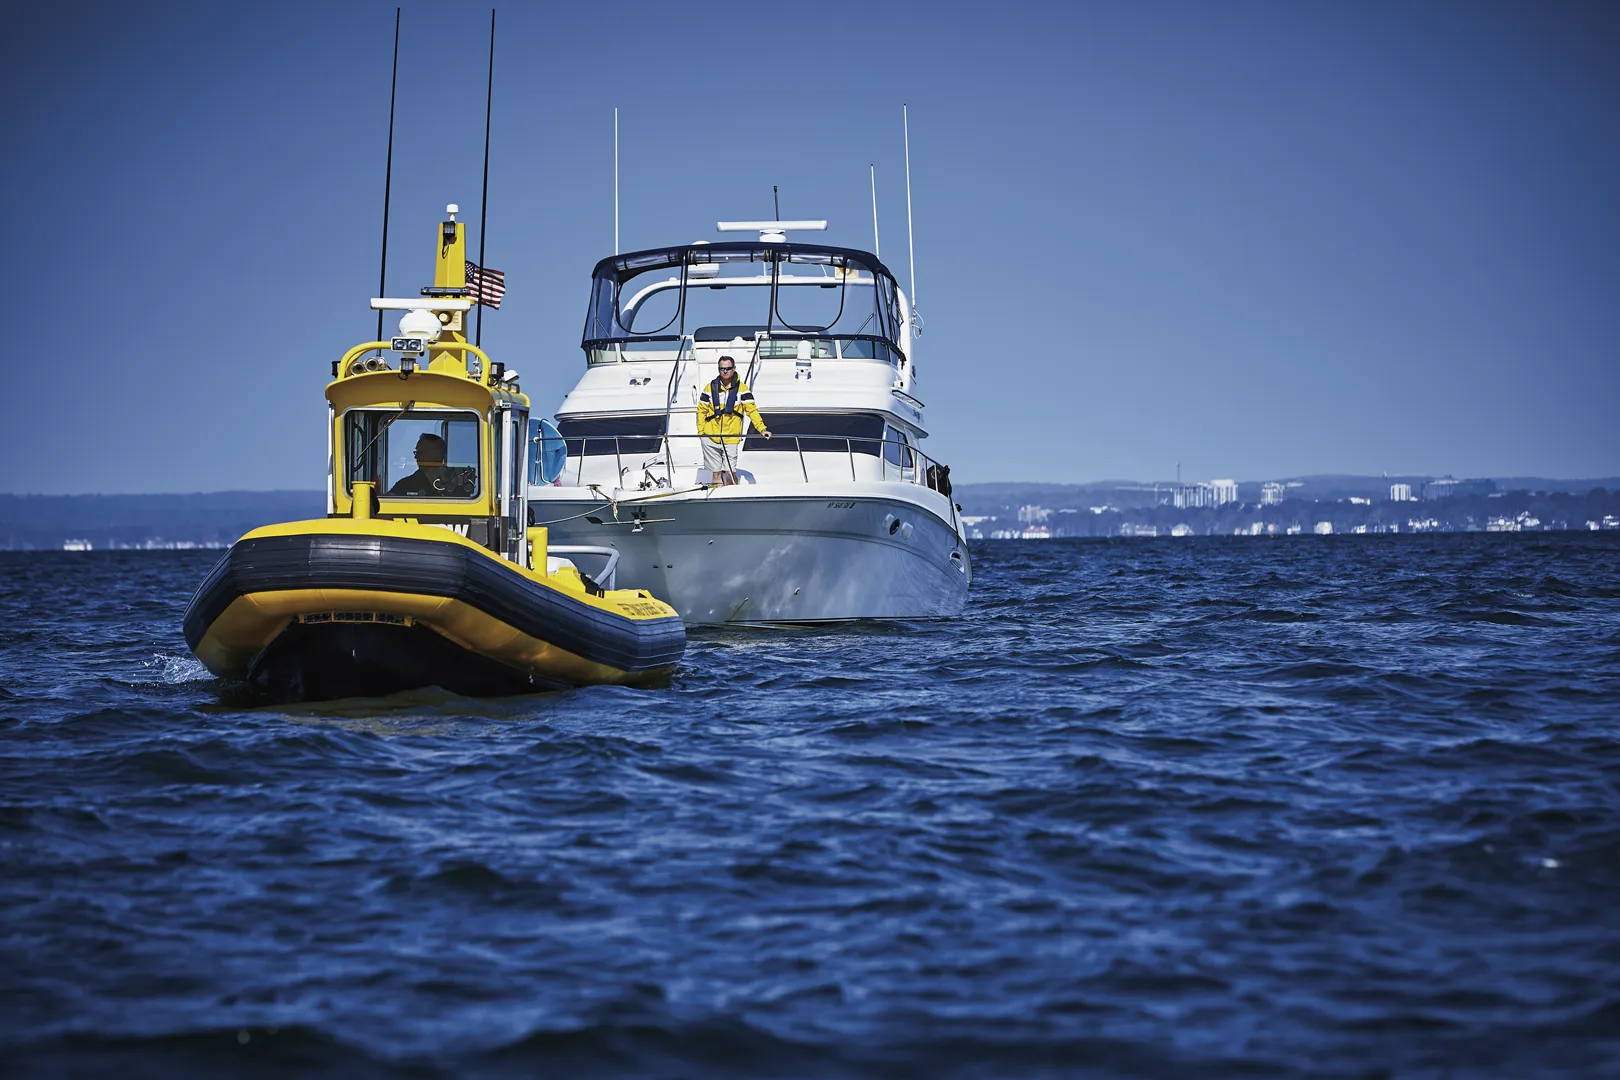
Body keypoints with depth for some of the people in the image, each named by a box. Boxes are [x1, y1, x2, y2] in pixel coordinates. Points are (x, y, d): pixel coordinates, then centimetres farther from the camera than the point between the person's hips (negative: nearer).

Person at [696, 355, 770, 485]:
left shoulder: (741, 388, 0)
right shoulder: (711, 387, 5)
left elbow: (752, 410, -4)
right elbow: (701, 410, 10)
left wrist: (762, 428, -16)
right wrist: (701, 431, -2)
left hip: (731, 437, -2)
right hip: (711, 437, 2)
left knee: (730, 473, -8)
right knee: (716, 473, 5)